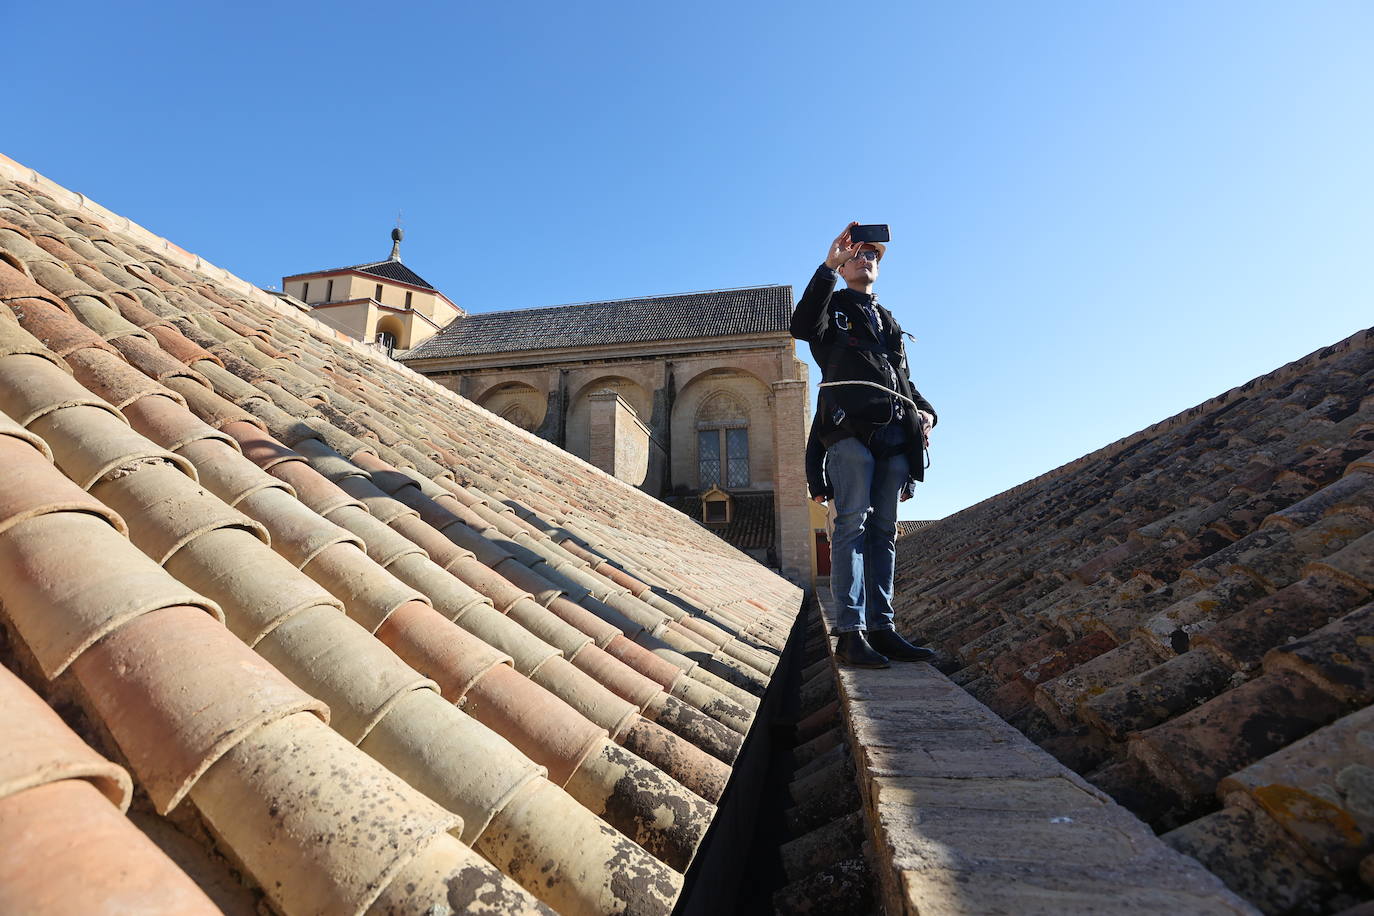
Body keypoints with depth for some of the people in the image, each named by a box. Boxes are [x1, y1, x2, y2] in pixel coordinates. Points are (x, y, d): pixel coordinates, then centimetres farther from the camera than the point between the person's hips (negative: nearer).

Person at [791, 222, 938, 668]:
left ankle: (881, 628, 5)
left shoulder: (889, 321, 33)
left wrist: (924, 410, 10)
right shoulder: (833, 305, 16)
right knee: (852, 525, -13)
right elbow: (804, 327, -8)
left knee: (884, 530, 2)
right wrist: (828, 266, -11)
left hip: (894, 432, 6)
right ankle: (850, 632, -13)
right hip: (851, 427, -6)